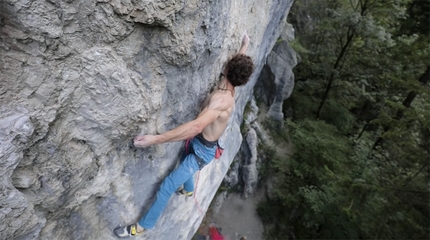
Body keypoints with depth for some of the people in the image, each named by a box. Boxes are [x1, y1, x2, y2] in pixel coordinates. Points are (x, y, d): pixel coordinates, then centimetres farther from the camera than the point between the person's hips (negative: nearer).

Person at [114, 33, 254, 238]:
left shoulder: (221, 99, -35)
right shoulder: (229, 89, -7)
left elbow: (196, 126, -49)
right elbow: (239, 64, 15)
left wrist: (156, 139, -52)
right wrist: (244, 46, 32)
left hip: (203, 151, -9)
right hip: (198, 142, 10)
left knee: (167, 186, -2)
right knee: (184, 164, 36)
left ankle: (143, 225, 17)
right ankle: (189, 190, 66)